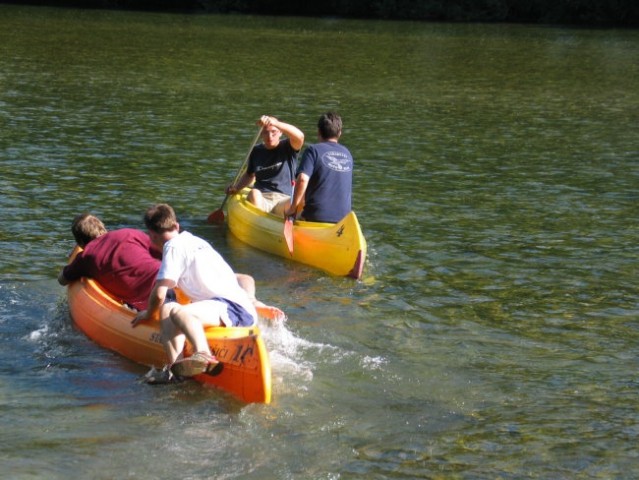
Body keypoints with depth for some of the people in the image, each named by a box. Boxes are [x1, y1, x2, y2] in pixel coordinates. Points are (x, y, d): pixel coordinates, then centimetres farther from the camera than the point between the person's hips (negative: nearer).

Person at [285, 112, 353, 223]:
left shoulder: (313, 150, -2)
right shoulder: (347, 154, 16)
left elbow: (302, 179, -17)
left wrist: (293, 208, -7)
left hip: (316, 215, -5)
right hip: (343, 218, 5)